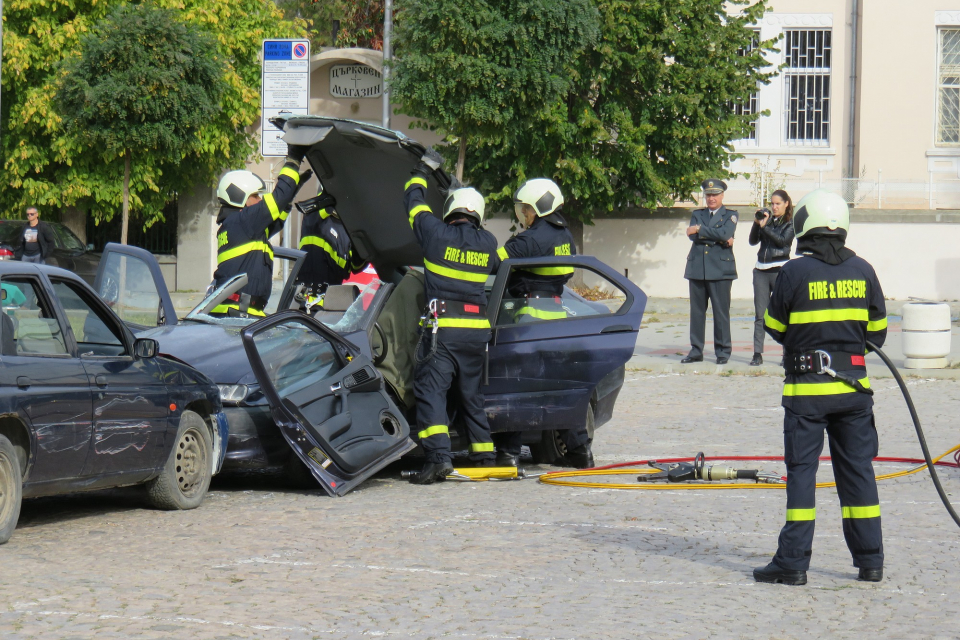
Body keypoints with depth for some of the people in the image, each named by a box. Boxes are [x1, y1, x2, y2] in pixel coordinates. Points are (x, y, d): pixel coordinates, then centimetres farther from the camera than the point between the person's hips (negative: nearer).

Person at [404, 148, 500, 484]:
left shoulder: (437, 233, -3)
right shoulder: (488, 242, 7)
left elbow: (413, 202, 13)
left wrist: (422, 172, 30)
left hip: (443, 328, -5)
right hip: (478, 328, 5)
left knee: (430, 388, -8)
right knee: (472, 393, 18)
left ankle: (438, 456, -24)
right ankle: (485, 455, 23)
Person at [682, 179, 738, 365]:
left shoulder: (730, 215, 8)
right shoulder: (697, 215, 17)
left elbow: (725, 233, -13)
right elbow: (693, 236, -1)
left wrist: (700, 229, -9)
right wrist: (720, 240, -9)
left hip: (720, 270, -3)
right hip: (697, 269, 4)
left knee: (721, 311, -4)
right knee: (696, 310, 4)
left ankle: (723, 351, 3)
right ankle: (696, 351, 9)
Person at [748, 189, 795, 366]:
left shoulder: (791, 223, 1)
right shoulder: (768, 219, 13)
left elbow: (782, 240, -15)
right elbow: (753, 241, 9)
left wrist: (764, 226, -15)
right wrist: (757, 223, -4)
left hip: (780, 270, -5)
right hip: (761, 271, 5)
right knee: (760, 314, 1)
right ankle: (757, 354, 0)